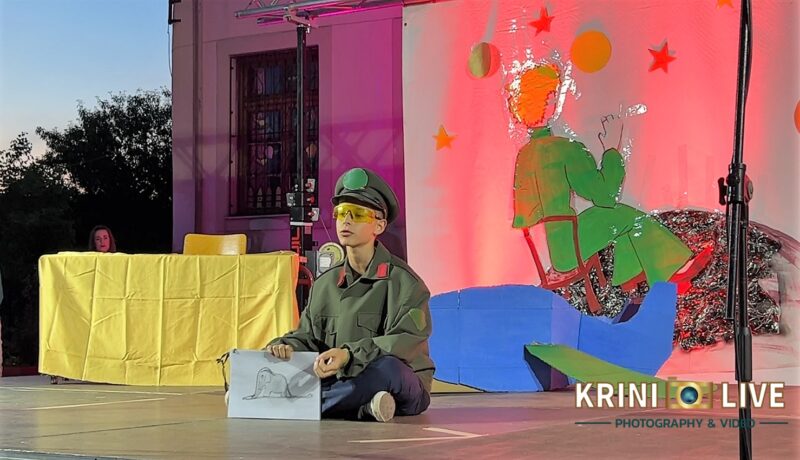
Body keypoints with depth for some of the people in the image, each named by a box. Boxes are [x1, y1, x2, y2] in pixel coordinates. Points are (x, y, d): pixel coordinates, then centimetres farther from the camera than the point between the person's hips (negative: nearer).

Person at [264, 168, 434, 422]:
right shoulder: (325, 284, 14)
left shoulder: (402, 281, -5)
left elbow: (405, 342, -18)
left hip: (405, 389, -4)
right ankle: (364, 407, -31)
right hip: (345, 384, 5)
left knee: (386, 366, -40)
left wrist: (349, 355, -34)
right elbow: (308, 337, 13)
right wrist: (286, 347, -12)